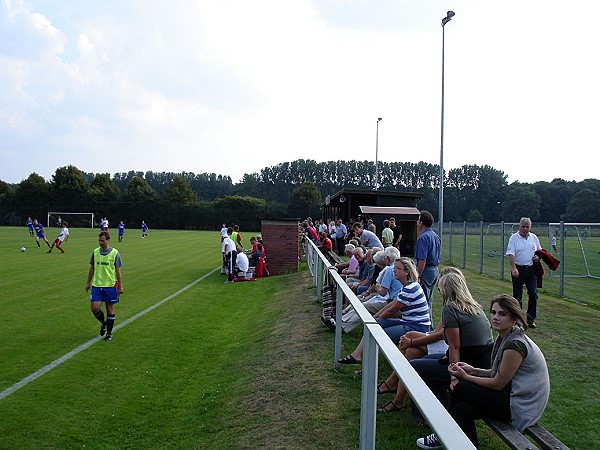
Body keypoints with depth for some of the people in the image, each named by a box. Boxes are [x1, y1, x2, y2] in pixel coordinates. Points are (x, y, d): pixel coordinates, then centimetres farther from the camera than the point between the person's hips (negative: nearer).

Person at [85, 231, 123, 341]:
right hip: (96, 285, 3)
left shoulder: (115, 253, -5)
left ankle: (109, 333, 20)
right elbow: (92, 268, 14)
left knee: (110, 309, 5)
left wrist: (120, 286, -5)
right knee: (95, 308, -5)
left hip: (110, 286, -3)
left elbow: (118, 271, -3)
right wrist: (88, 282, 13)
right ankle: (103, 323, 25)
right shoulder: (95, 252, 4)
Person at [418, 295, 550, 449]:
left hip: (520, 406, -8)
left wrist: (465, 376, -9)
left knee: (461, 388, -10)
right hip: (513, 394, 8)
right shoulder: (505, 337, 4)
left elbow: (498, 383, -18)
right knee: (462, 409, -8)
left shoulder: (516, 344, -25)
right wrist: (473, 370, 0)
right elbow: (498, 373, 12)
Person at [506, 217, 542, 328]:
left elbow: (540, 251, 21)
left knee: (533, 293, -4)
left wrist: (538, 257, -2)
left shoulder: (534, 237, 10)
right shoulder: (513, 238, -4)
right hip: (518, 270, -3)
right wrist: (513, 268, -23)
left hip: (531, 270, 3)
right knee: (517, 295, 4)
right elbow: (511, 254, -12)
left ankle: (531, 319, 7)